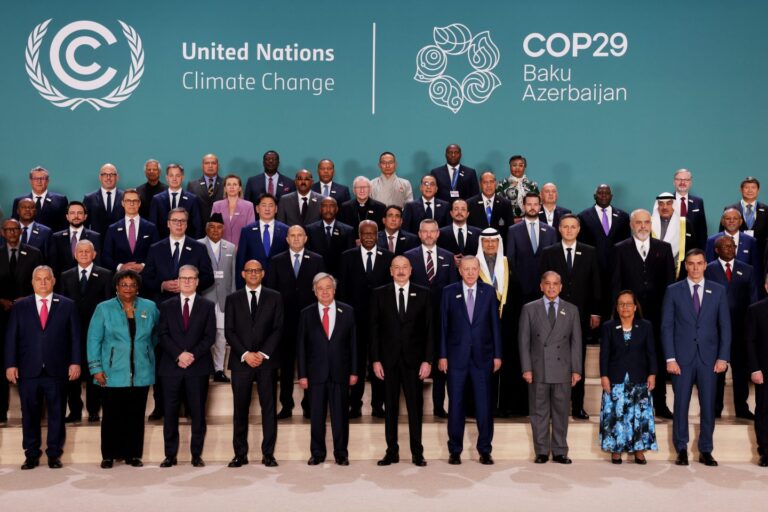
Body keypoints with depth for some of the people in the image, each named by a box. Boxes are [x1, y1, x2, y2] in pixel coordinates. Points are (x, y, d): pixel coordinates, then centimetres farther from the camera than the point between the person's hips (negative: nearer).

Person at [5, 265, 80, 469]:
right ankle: (31, 455, 17)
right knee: (29, 414, 6)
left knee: (56, 414, 5)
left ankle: (54, 454, 15)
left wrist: (75, 362, -5)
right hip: (28, 370, 1)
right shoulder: (20, 306, 9)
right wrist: (10, 364, -3)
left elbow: (75, 336, 3)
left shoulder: (67, 305, 6)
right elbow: (11, 337, 6)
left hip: (57, 370, -1)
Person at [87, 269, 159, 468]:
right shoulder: (104, 309, 2)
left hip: (141, 374, 2)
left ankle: (133, 455, 14)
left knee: (136, 416, 5)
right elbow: (94, 340, 0)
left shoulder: (150, 308, 7)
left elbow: (156, 335, 20)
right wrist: (96, 368, -6)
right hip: (113, 374, -2)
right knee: (111, 416, 1)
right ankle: (109, 455, 11)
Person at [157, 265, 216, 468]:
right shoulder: (167, 306, 12)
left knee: (198, 412, 2)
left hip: (198, 367, -1)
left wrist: (193, 355, -12)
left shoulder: (208, 306, 9)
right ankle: (170, 455, 9)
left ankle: (196, 455, 10)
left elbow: (210, 336, 1)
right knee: (170, 413, 2)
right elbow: (162, 335, 3)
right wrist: (179, 354, -12)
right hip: (171, 367, 1)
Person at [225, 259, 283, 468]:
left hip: (266, 360, 0)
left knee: (269, 407, 1)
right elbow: (229, 331, 3)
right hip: (241, 361, 0)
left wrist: (263, 353, -9)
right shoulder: (233, 299, 9)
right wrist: (245, 354, -9)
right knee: (240, 408, 2)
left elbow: (278, 329, 2)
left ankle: (268, 454, 6)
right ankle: (240, 454, 8)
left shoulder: (274, 297, 8)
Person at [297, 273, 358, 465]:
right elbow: (301, 346, 3)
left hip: (340, 373, 0)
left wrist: (353, 371, 1)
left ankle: (341, 453, 15)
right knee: (316, 416, 6)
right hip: (316, 373, 0)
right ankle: (317, 453, 18)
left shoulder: (347, 311, 4)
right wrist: (302, 374, -2)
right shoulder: (307, 314, 3)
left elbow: (353, 342, 5)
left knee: (340, 415, 4)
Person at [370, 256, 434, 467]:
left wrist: (428, 360, -5)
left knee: (415, 406, 4)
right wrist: (375, 360, -3)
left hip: (413, 359, 0)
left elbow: (429, 329, 2)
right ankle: (392, 451, 15)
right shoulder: (379, 294, 5)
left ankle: (417, 452, 13)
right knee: (390, 407, 6)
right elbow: (374, 329, 4)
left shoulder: (423, 294, 4)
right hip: (388, 359, 1)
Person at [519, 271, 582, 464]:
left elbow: (576, 342, 8)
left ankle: (560, 452, 13)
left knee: (561, 412, 4)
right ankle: (542, 452, 11)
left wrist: (576, 369, 1)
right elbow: (524, 340, 3)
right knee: (539, 412, 3)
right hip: (538, 369, -1)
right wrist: (526, 368, -5)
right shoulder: (529, 309, 6)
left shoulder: (571, 310, 10)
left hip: (562, 369, 1)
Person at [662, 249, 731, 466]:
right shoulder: (673, 291, 3)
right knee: (681, 405, 2)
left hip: (709, 358, 1)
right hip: (682, 358, -1)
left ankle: (706, 451, 15)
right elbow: (667, 326, 1)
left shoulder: (718, 291, 7)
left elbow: (725, 326, 6)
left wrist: (723, 357, -3)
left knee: (708, 406, 4)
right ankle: (681, 450, 13)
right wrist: (670, 358, -6)